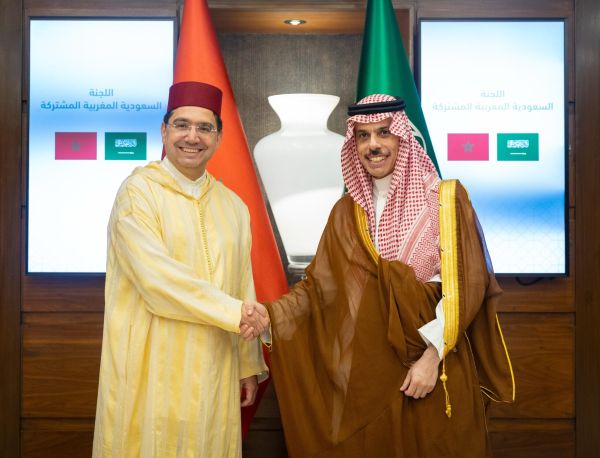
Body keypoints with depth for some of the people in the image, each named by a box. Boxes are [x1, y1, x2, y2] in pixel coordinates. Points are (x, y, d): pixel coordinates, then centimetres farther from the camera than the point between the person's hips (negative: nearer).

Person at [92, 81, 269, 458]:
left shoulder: (233, 206, 8)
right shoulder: (139, 191, -7)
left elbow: (243, 287, 10)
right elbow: (156, 277, -17)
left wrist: (249, 364, 11)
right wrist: (235, 312, -12)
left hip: (214, 367, 5)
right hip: (153, 366, -4)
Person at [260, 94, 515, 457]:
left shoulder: (447, 198, -6)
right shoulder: (348, 211, 5)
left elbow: (466, 285, -9)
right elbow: (319, 283, 1)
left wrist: (432, 355, -16)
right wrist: (269, 314, -14)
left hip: (437, 365, -3)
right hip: (369, 365, 3)